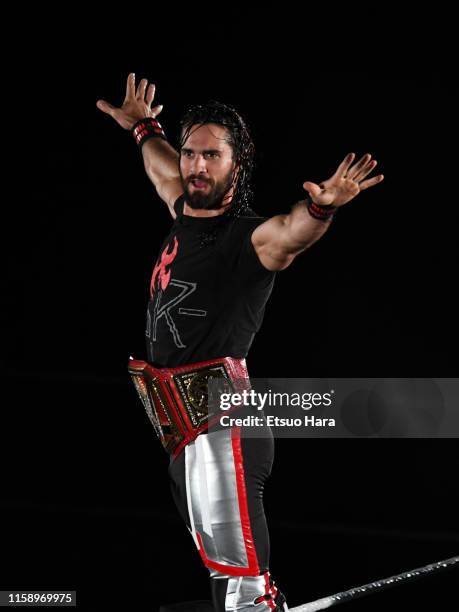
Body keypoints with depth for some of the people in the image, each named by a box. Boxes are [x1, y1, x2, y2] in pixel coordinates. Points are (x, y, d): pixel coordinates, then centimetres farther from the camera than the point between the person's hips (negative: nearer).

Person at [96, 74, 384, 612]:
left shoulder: (249, 238, -9)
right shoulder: (184, 215, 13)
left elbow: (292, 232, -33)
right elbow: (166, 172, 36)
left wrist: (320, 208, -53)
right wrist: (143, 129, 51)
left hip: (220, 421, -8)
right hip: (177, 426, 8)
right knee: (218, 564, 14)